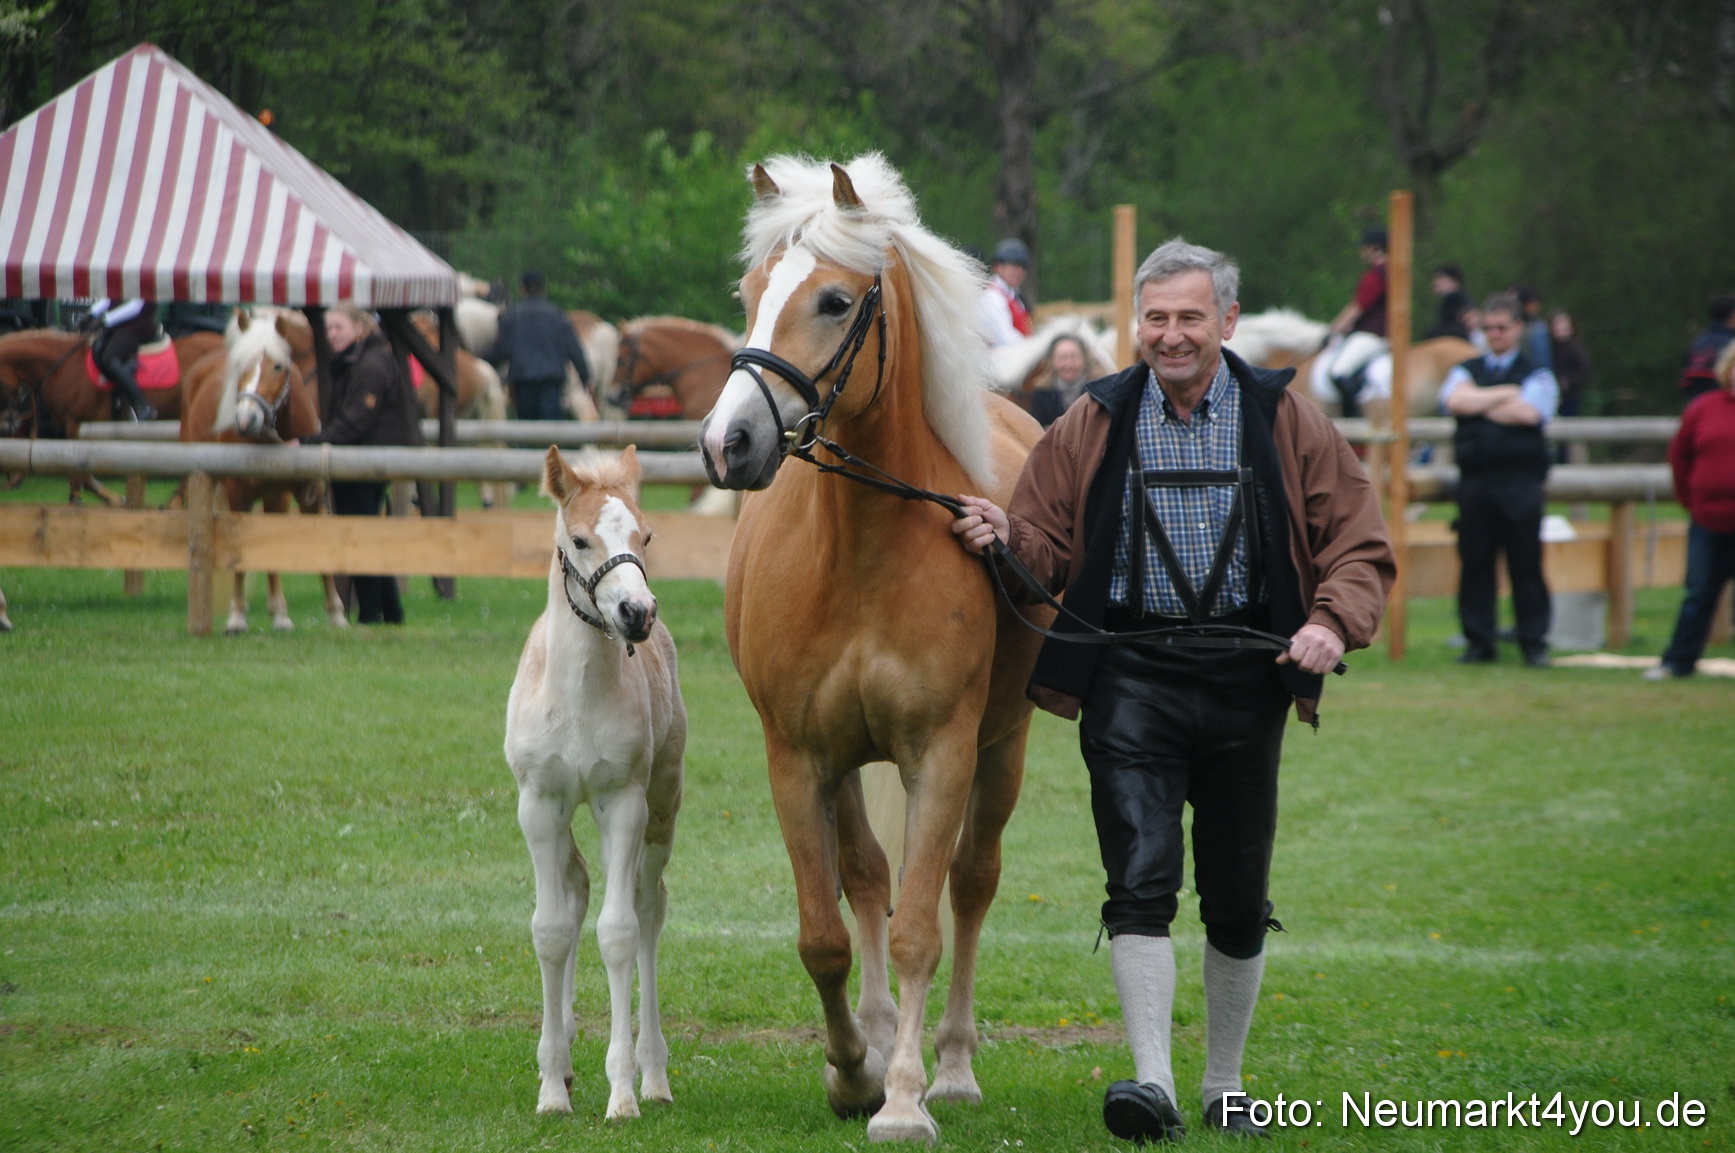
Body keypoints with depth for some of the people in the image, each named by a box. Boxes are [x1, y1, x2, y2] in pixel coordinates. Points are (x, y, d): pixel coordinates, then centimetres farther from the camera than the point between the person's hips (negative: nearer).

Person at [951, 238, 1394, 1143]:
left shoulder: (1286, 425, 5)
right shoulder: (1093, 426, 6)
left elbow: (1361, 546, 5)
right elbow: (1047, 549, 8)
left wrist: (1332, 623, -14)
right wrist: (1005, 535, -15)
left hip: (1244, 680, 1)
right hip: (1129, 676, -1)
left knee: (1237, 898, 10)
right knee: (1140, 880, -14)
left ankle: (1224, 1087, 24)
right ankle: (1152, 1081, -16)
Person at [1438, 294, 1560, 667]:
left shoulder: (1536, 374, 7)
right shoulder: (1466, 371, 16)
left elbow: (1529, 412, -11)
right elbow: (1455, 400, -5)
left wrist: (1478, 404, -1)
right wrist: (1505, 394, -5)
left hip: (1520, 481, -3)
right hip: (1474, 479, 3)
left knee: (1526, 564, -4)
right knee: (1474, 562, 2)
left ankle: (1534, 643, 2)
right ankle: (1478, 642, 9)